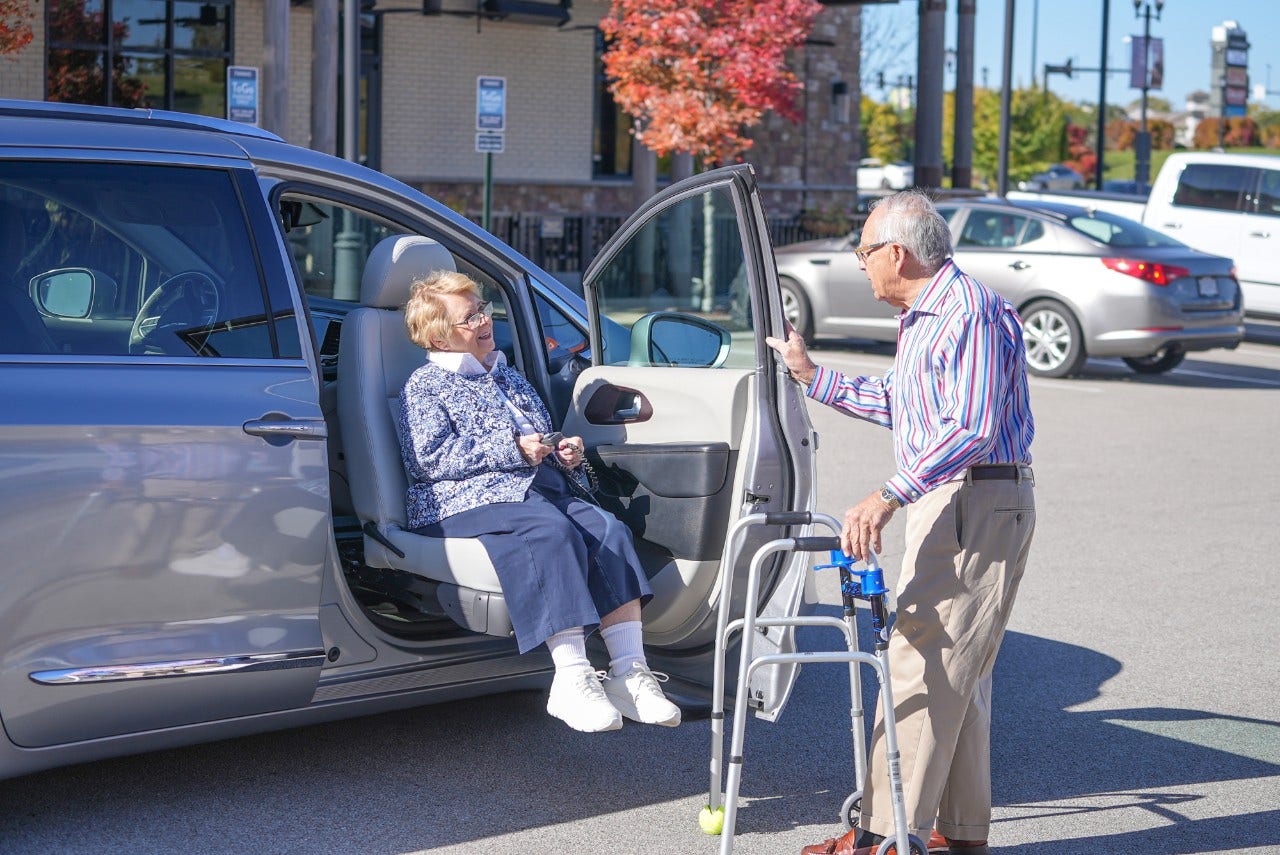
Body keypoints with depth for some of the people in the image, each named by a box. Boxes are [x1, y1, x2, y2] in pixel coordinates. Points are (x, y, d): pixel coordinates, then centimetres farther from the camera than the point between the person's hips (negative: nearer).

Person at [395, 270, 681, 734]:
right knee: (553, 534, -36)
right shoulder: (425, 386, 6)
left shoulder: (507, 377, 29)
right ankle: (571, 679, -42)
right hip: (467, 504, -7)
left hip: (543, 489, 7)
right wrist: (512, 451, -14)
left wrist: (566, 453, 11)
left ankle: (630, 673, -31)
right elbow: (428, 459, -10)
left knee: (607, 529, -23)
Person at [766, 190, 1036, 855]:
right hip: (945, 503, 11)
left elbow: (972, 428, -26)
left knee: (921, 665, -10)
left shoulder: (972, 311, -16)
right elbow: (897, 405, 30)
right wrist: (812, 376, 33)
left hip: (978, 505, -11)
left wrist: (890, 496, -31)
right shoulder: (922, 318, 17)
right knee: (955, 671, 13)